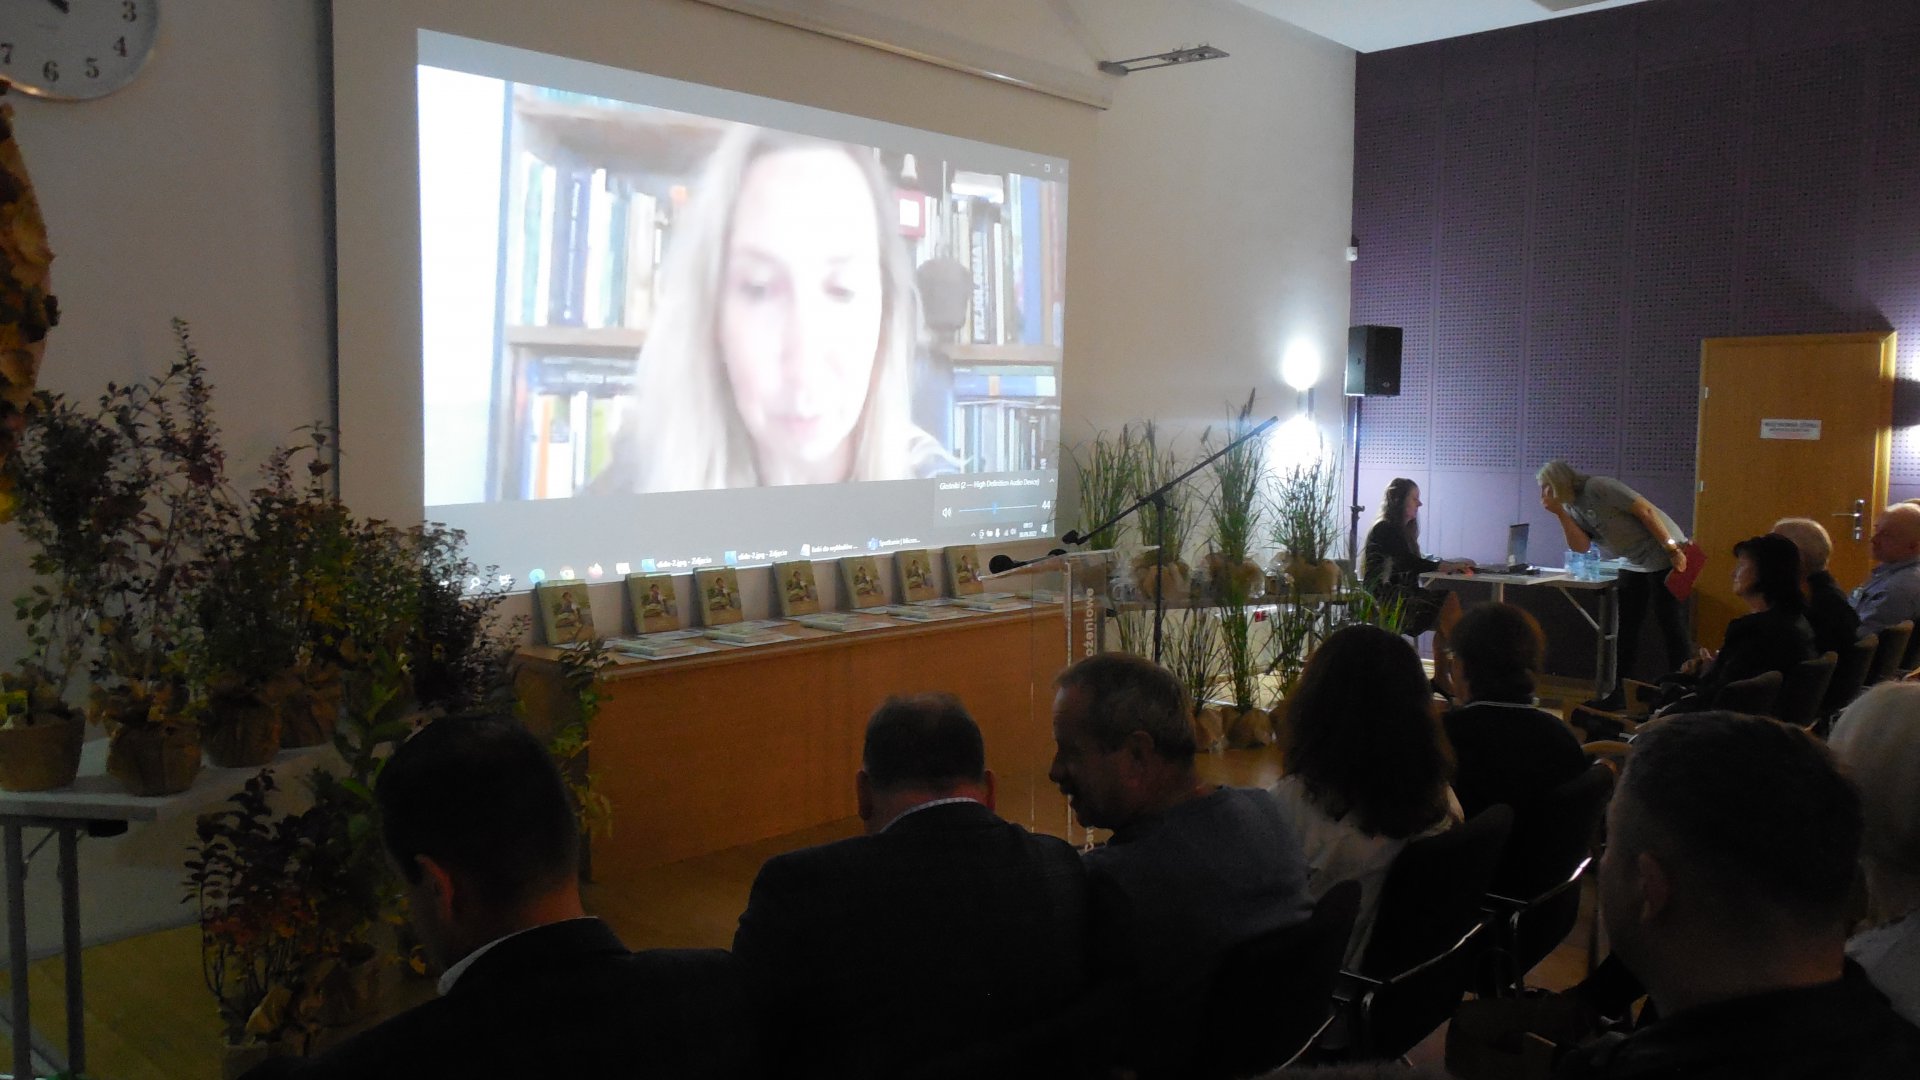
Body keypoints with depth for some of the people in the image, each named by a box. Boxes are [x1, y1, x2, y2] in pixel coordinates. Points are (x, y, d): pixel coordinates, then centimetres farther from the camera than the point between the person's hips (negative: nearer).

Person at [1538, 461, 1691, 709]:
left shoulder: (1597, 487, -17)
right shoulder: (1572, 508, 6)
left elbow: (1646, 511, -18)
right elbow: (1582, 546, -6)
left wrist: (1672, 549, -20)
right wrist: (1560, 514, -13)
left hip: (1664, 555, -9)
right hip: (1634, 565, 9)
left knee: (1671, 625, -5)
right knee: (1625, 629, 8)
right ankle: (1619, 695, 14)